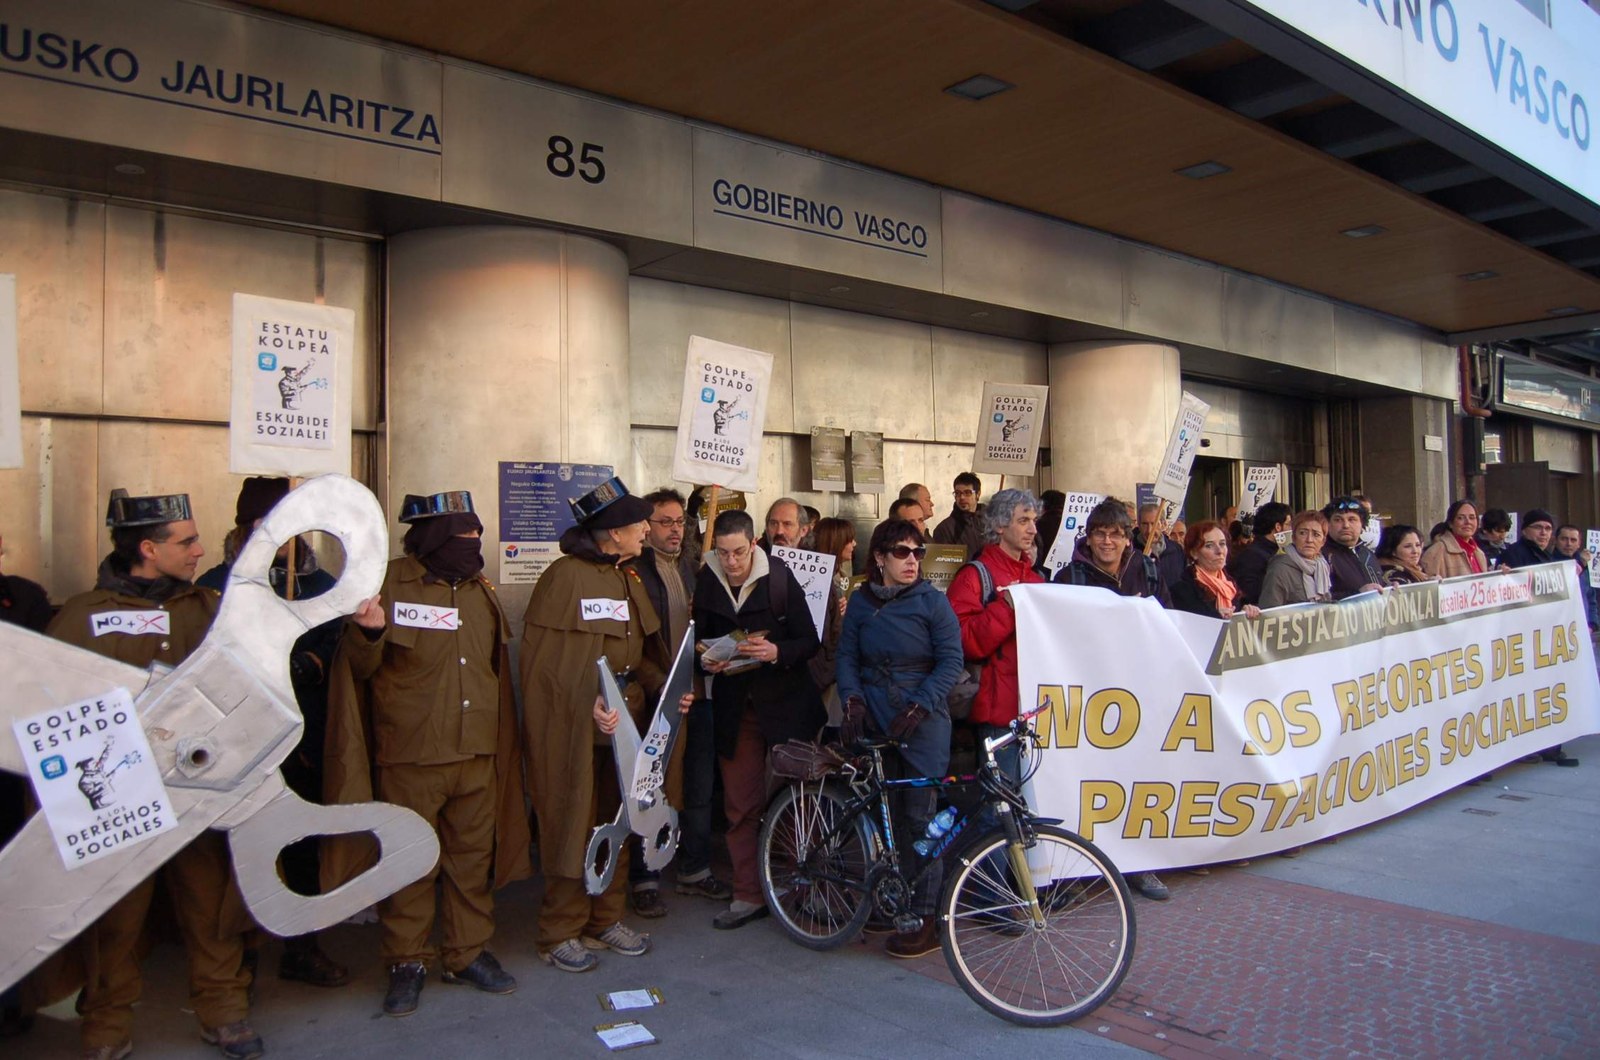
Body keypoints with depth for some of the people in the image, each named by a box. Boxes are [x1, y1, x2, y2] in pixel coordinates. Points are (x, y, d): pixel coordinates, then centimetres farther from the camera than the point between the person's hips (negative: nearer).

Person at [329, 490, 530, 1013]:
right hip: (410, 755, -5)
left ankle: (468, 953, 29)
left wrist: (501, 742, 17)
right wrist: (369, 633, -27)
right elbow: (359, 670, -5)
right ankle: (407, 962, 24)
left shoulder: (481, 590, 9)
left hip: (477, 754, 5)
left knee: (474, 858, 13)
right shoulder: (389, 583, -8)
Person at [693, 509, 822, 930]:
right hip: (734, 706, 2)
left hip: (785, 702, -2)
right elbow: (699, 641, 9)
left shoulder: (779, 578, -9)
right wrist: (706, 661, -13)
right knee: (740, 806, 5)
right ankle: (748, 895, 17)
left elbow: (810, 641, -7)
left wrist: (776, 651, -25)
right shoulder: (705, 584, -1)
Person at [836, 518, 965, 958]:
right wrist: (853, 701, -7)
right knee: (886, 815, 8)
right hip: (875, 720, 4)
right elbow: (847, 656, 8)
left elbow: (951, 662, -6)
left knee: (920, 818, -3)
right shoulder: (861, 601, 7)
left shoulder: (932, 600, -4)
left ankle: (927, 920, 4)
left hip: (923, 722, -3)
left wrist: (918, 708, -14)